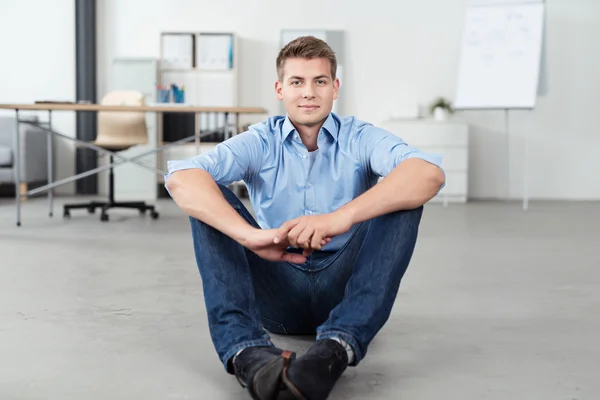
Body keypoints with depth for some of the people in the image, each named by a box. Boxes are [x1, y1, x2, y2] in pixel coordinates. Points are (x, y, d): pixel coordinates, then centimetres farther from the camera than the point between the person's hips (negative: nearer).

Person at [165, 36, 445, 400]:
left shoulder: (360, 138, -3)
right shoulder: (259, 143, -1)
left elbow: (430, 172, -26)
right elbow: (180, 178, -21)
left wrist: (342, 217, -41)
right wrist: (250, 236, -39)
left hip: (344, 288, -1)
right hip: (279, 291, 1)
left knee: (405, 194, -22)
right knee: (207, 199, -17)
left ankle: (339, 345, -39)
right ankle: (245, 349, -37)